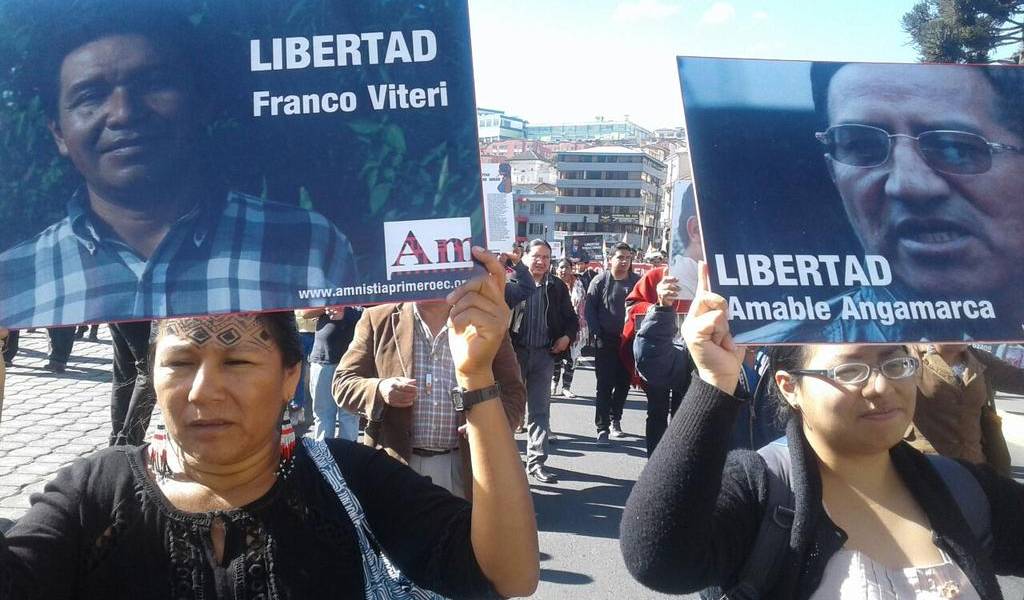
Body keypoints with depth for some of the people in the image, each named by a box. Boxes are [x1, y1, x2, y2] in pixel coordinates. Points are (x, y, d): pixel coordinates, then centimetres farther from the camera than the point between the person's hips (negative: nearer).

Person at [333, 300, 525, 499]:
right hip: (392, 463, 0)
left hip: (464, 467, 1)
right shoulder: (377, 320, 2)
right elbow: (342, 382, 3)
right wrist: (379, 390, -19)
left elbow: (513, 393, 3)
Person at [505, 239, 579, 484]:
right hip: (515, 352, -3)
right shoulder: (511, 282, -6)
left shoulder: (557, 287, 8)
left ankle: (536, 461, 15)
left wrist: (567, 336, -1)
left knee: (540, 410, 7)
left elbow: (571, 318, 16)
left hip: (544, 354, 3)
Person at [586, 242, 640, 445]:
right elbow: (590, 309, -2)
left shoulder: (637, 282, 3)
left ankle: (615, 420, 28)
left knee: (623, 384, 11)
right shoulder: (600, 281, -3)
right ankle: (603, 428, 0)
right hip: (606, 341, -3)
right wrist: (597, 333, -9)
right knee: (605, 385, -3)